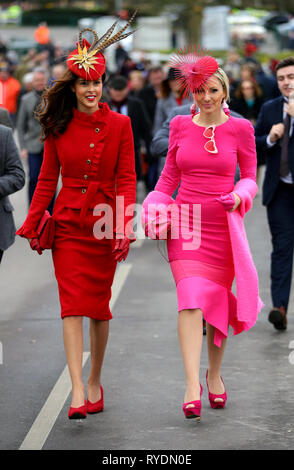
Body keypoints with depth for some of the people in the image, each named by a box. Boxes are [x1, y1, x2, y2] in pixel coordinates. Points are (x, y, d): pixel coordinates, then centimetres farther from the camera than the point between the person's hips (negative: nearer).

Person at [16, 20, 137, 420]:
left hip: (105, 225, 0)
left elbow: (127, 179, -3)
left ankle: (95, 382, 24)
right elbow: (47, 179, 8)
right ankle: (78, 392, -13)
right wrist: (32, 224, 5)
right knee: (72, 305, -9)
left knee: (99, 306, 7)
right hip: (68, 224, 0)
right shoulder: (59, 127, 3)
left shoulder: (119, 124, -1)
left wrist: (125, 227, -12)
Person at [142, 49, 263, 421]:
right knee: (192, 297, -14)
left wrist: (240, 195, -14)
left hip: (224, 225, 0)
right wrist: (156, 206, 2)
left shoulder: (240, 129, 0)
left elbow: (250, 178, 6)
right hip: (185, 223, 0)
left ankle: (214, 373, 29)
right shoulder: (180, 126, 5)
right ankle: (192, 384, -19)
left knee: (218, 300, 8)